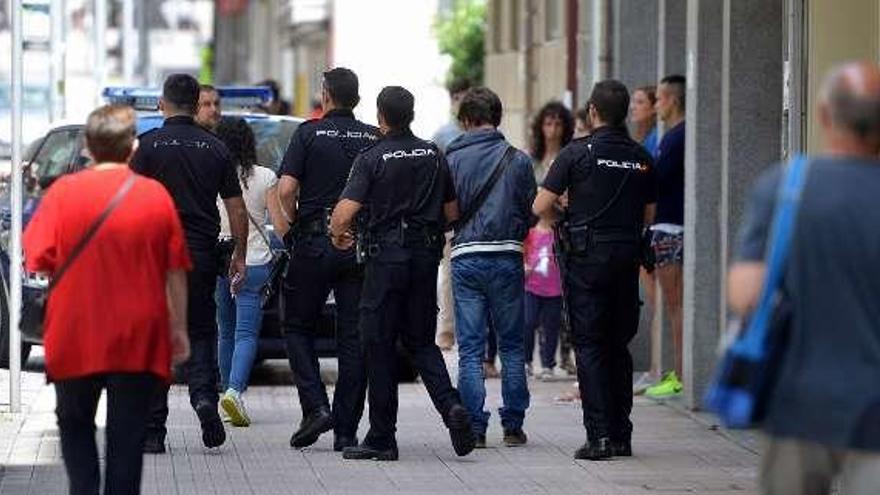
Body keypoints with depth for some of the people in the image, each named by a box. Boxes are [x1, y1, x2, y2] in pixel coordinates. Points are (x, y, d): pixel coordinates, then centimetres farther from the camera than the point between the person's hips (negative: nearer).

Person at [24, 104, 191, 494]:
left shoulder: (63, 191, -6)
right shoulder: (156, 195, -2)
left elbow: (35, 260, -7)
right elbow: (176, 272, 1)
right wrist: (179, 329, 11)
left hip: (75, 336, 0)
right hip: (138, 340, 0)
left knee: (75, 424, 17)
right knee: (127, 435, 6)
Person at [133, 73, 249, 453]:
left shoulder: (148, 145, -3)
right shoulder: (215, 148, 5)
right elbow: (237, 210, 6)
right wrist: (240, 257, 15)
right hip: (202, 254, 2)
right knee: (200, 332, 14)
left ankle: (153, 431, 4)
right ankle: (204, 395, -13)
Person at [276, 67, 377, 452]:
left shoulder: (310, 133, -3)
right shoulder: (375, 139, 4)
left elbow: (286, 190, -12)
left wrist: (296, 222, 4)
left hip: (314, 244, -2)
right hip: (360, 246, 2)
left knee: (298, 328, 12)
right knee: (353, 337, 5)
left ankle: (315, 406, -5)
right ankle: (346, 430, 4)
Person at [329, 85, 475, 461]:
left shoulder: (372, 159, -10)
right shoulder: (433, 155, 6)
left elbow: (344, 212, -18)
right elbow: (452, 212, 12)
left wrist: (338, 235, 3)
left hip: (386, 257, -4)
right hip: (426, 255, 5)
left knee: (379, 345, 3)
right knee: (421, 340, 15)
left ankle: (382, 439, 4)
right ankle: (450, 405, -10)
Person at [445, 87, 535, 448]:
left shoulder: (452, 160, -1)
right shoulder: (518, 160, 0)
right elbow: (532, 212, 4)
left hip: (465, 258, 0)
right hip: (507, 257, 0)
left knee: (470, 349, 3)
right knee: (512, 346, 11)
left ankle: (474, 428, 0)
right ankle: (513, 426, 11)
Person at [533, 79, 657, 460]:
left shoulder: (578, 152, -7)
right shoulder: (641, 158, 6)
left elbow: (541, 206, -8)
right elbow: (649, 216, 13)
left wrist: (563, 221, 12)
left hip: (587, 257, -4)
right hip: (627, 256, 4)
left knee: (589, 346, -1)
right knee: (618, 345, 13)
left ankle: (599, 435, -8)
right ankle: (621, 435, 13)